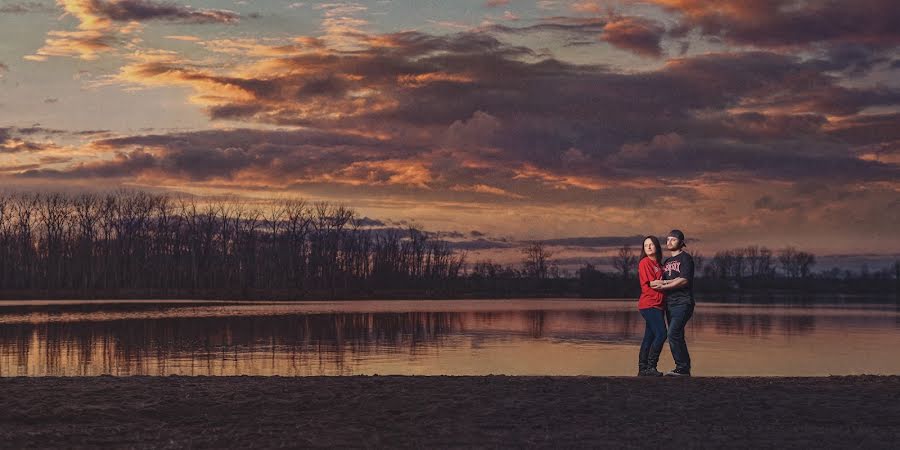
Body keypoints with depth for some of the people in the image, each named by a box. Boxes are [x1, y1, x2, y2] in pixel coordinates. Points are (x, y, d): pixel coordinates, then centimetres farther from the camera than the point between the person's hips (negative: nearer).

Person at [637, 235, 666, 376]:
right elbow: (649, 285, -12)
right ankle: (650, 367, -11)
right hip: (649, 305, -8)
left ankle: (642, 369, 11)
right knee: (661, 334, -15)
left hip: (658, 305, 8)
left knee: (649, 337, 8)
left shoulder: (658, 264, 18)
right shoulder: (644, 262, -7)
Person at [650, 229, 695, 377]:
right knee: (677, 337, 8)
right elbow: (655, 282, 12)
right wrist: (667, 282, -9)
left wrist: (663, 285, -13)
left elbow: (683, 280, -15)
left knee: (673, 334, -18)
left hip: (683, 303, -8)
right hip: (670, 303, 8)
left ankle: (682, 368, -13)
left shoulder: (685, 258, -3)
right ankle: (684, 368, 12)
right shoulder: (666, 262, 20)